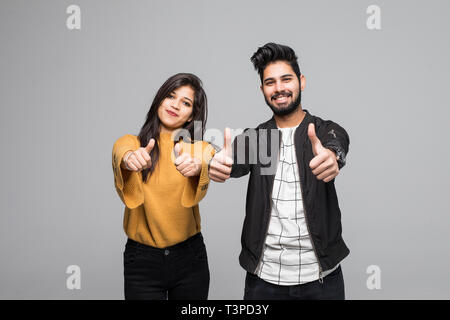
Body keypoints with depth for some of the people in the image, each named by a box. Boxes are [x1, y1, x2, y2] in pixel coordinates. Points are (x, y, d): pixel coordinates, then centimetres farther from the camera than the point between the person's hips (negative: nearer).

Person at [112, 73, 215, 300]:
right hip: (141, 259, 0)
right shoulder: (130, 143, -1)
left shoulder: (200, 149, -2)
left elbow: (200, 189, -22)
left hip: (190, 257, 1)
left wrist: (197, 167, -44)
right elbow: (121, 153, -24)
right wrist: (130, 159, -47)